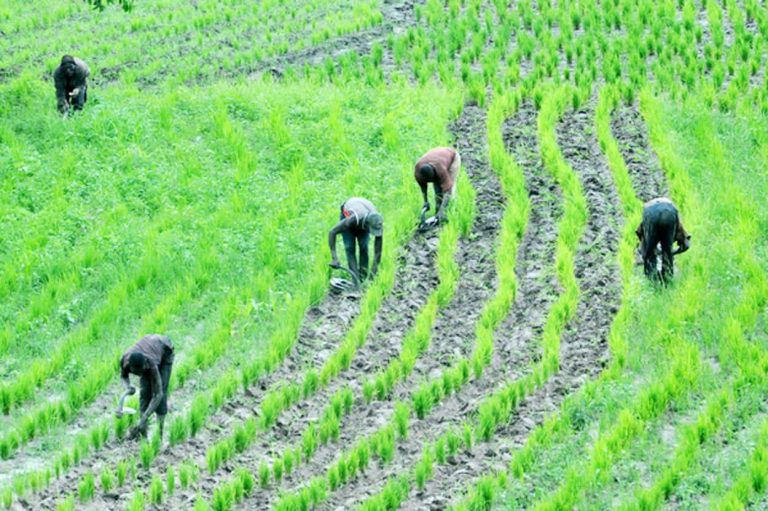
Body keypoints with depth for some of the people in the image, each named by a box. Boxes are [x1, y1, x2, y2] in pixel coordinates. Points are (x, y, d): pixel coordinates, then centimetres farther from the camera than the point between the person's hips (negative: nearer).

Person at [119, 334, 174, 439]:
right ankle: (142, 430, -12)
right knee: (145, 390, -13)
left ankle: (159, 432, -11)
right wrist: (128, 387, -36)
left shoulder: (151, 364, -44)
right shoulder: (125, 360, -35)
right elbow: (123, 376, -12)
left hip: (165, 350, -4)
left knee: (161, 391, -15)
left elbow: (158, 395, -43)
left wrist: (143, 419, -46)